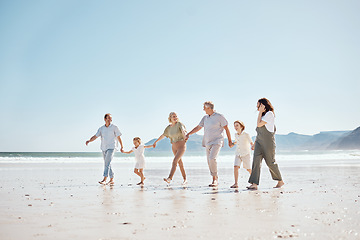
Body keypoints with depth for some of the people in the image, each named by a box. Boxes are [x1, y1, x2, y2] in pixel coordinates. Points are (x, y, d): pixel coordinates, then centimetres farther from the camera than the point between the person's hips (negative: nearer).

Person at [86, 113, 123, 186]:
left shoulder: (114, 127, -2)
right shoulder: (101, 129, 8)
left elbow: (118, 137, 2)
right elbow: (95, 136, 1)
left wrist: (122, 146, 5)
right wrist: (89, 140, -17)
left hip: (111, 148, -5)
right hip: (104, 148, 5)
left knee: (107, 163, -17)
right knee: (107, 164, 10)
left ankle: (104, 179, -21)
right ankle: (111, 180, 19)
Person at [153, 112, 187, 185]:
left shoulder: (179, 124, -7)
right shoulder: (169, 128, 8)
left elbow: (183, 130, -27)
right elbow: (163, 135, 23)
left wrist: (184, 135, -51)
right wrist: (156, 141, 33)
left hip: (181, 146, -6)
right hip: (174, 147, 6)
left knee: (174, 161, -20)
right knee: (180, 164, 9)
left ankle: (169, 178, -30)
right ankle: (185, 180, 17)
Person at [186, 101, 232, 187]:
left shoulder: (219, 116, -4)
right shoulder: (205, 118, 13)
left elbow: (226, 128, -2)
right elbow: (198, 127, 23)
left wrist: (230, 141, -2)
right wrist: (188, 134, 19)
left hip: (216, 142, -7)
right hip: (208, 143, 7)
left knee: (212, 159, -23)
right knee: (209, 162, 5)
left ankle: (215, 179, -15)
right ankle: (215, 180, 15)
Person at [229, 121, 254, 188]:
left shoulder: (246, 135, -13)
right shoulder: (236, 134, 2)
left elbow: (251, 143, -13)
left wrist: (252, 147, -32)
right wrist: (233, 144, 10)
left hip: (246, 154, -4)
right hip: (238, 154, 4)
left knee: (248, 169, 7)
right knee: (235, 167, -16)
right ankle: (235, 183, -15)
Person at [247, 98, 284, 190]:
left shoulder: (269, 113, -10)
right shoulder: (263, 114, 16)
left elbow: (259, 124, -18)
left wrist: (260, 112, -10)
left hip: (268, 142, -7)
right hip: (259, 141, 7)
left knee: (270, 162, 3)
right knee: (256, 160, -9)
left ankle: (280, 181, 24)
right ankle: (254, 184, -15)